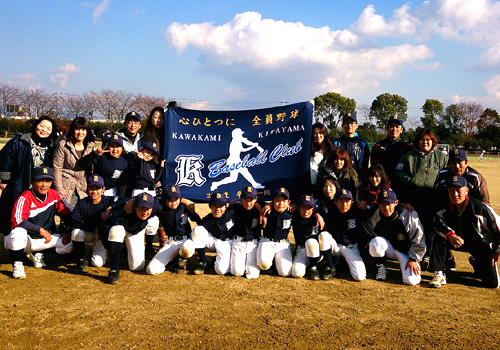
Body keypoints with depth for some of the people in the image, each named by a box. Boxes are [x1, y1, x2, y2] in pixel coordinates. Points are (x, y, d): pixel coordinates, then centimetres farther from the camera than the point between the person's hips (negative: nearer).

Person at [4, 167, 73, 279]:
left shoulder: (54, 195, -2)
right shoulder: (25, 198, -17)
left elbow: (69, 214, 5)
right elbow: (16, 221, -30)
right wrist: (40, 230, -33)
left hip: (44, 240, 5)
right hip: (25, 240, -5)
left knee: (72, 243, -11)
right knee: (18, 232, -38)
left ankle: (37, 254, 12)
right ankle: (17, 266, -13)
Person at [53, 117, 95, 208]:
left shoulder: (90, 146, 7)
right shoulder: (63, 145, -6)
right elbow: (57, 169, -7)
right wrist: (60, 191, -11)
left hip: (83, 190, 4)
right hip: (66, 188, -3)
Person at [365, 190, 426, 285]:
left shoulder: (409, 215, -19)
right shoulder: (375, 216, -12)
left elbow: (418, 241, -12)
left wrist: (413, 259, -14)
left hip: (406, 251, -2)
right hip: (388, 249, 2)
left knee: (411, 280, -23)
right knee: (375, 242, -33)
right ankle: (381, 267, -4)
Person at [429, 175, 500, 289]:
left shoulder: (480, 208, -25)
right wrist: (450, 235, -34)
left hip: (481, 246, -1)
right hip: (458, 241, 2)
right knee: (439, 238, -28)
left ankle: (475, 262, 29)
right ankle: (439, 275, -19)